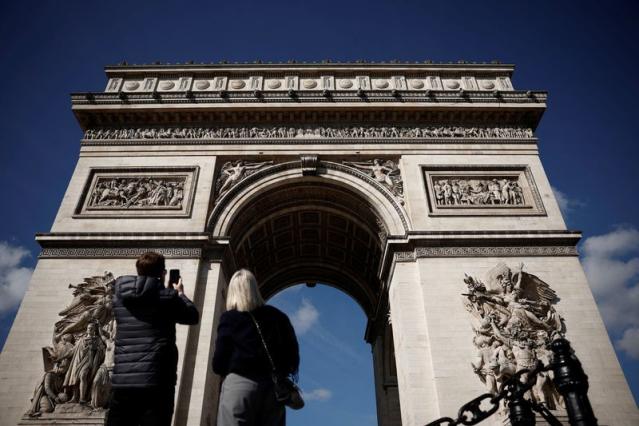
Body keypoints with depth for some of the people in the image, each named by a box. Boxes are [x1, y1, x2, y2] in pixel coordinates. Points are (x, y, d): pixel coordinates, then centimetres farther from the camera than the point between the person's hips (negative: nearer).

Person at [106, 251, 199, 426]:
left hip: (122, 382, 4)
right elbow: (193, 316, 9)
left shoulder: (119, 296, 5)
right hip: (156, 382, -4)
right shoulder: (167, 297, -6)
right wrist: (179, 293, 24)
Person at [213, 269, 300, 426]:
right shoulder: (278, 316, 15)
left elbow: (219, 364, 3)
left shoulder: (229, 319, 6)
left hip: (239, 384, -3)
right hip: (273, 386, 3)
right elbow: (293, 356, 12)